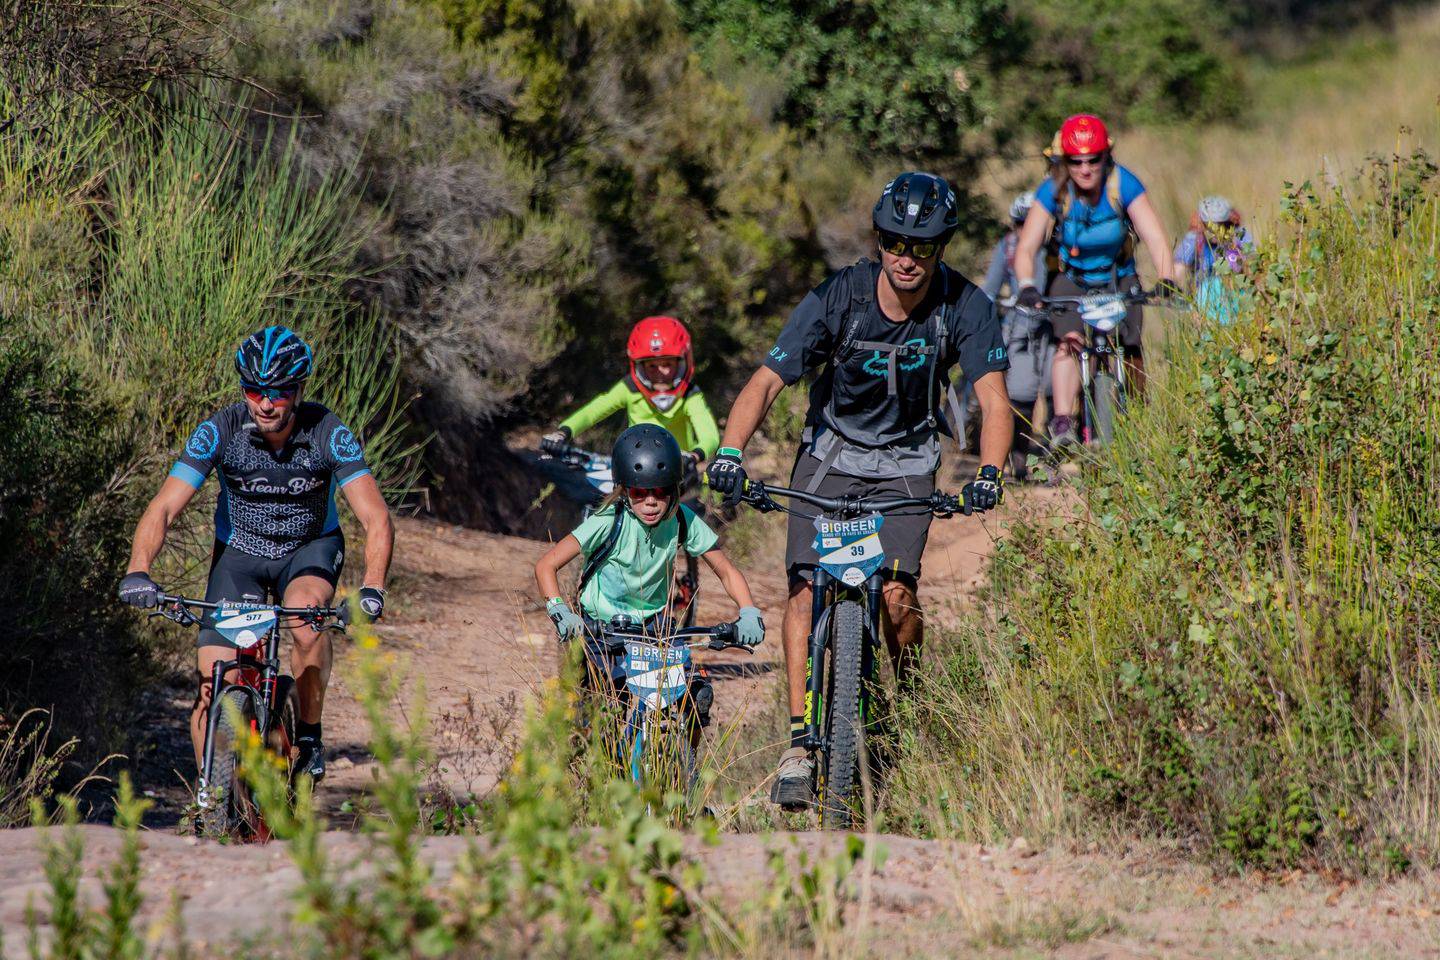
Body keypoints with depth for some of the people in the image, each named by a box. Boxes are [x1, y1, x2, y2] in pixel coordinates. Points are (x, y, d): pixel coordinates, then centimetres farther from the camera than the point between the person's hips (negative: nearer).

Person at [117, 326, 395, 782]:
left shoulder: (329, 434, -24)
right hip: (240, 551, 1)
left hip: (310, 548, -1)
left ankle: (309, 735, -14)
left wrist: (372, 589, -45)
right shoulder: (220, 430, -23)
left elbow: (377, 519, -28)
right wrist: (138, 571, -45)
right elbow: (163, 508, -27)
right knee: (212, 682, -12)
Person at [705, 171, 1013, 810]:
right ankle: (800, 742, -13)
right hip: (832, 451, 0)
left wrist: (989, 473, -42)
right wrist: (730, 452, -41)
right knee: (805, 588, -16)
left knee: (896, 596, -18)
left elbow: (992, 398, -23)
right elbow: (767, 380, -24)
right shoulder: (838, 298, -21)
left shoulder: (964, 307, -18)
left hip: (907, 463, 0)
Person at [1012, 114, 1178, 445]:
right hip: (1071, 279, -1)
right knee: (1069, 342, -24)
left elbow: (1155, 237, -28)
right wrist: (1027, 287, -45)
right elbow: (1026, 247, -27)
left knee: (1132, 349, -11)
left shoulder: (1123, 185, -22)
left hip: (1118, 278, 1)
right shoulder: (1053, 192, -21)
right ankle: (1062, 424, -32)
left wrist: (1166, 280, -45)